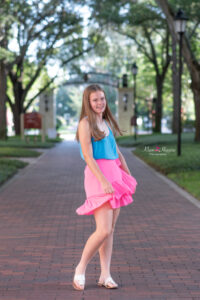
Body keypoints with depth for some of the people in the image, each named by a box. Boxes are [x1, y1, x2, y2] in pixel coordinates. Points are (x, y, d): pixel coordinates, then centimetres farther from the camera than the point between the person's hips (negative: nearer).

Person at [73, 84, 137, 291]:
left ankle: (105, 275, 11)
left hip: (114, 176, 8)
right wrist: (103, 180, -23)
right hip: (97, 176, -8)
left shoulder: (107, 122, 17)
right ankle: (80, 269, 5)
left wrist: (129, 177, 20)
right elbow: (88, 156, -15)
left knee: (110, 230, 6)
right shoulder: (86, 123, -6)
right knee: (103, 231, -13)